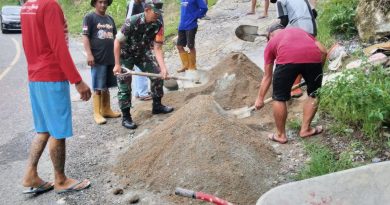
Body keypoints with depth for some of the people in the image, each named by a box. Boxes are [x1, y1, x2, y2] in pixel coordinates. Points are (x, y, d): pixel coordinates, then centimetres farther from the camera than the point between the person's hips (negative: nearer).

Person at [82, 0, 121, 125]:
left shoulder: (110, 19, 16)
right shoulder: (89, 17, -2)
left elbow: (115, 37, 22)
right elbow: (85, 37, -9)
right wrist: (89, 54, -18)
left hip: (111, 58, 6)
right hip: (98, 58, -6)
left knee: (106, 86, 13)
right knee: (98, 87, -2)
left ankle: (106, 110, 23)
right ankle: (97, 113, 5)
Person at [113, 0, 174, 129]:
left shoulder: (158, 24, -18)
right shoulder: (132, 22, -31)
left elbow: (157, 48, -16)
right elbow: (117, 42, -22)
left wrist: (163, 68, -27)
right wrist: (117, 65, -22)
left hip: (143, 53, 5)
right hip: (126, 54, -5)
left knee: (157, 74, 0)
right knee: (124, 85, -6)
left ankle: (157, 105, 17)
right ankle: (126, 117, 3)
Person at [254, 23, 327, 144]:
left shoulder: (271, 42, 32)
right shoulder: (300, 31, 39)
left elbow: (267, 76, 35)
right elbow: (323, 51, 26)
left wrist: (260, 99, 44)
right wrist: (317, 72, 39)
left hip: (287, 59, -2)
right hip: (313, 57, 2)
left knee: (279, 98, 17)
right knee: (313, 95, 25)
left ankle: (281, 135, 27)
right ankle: (305, 129, 34)